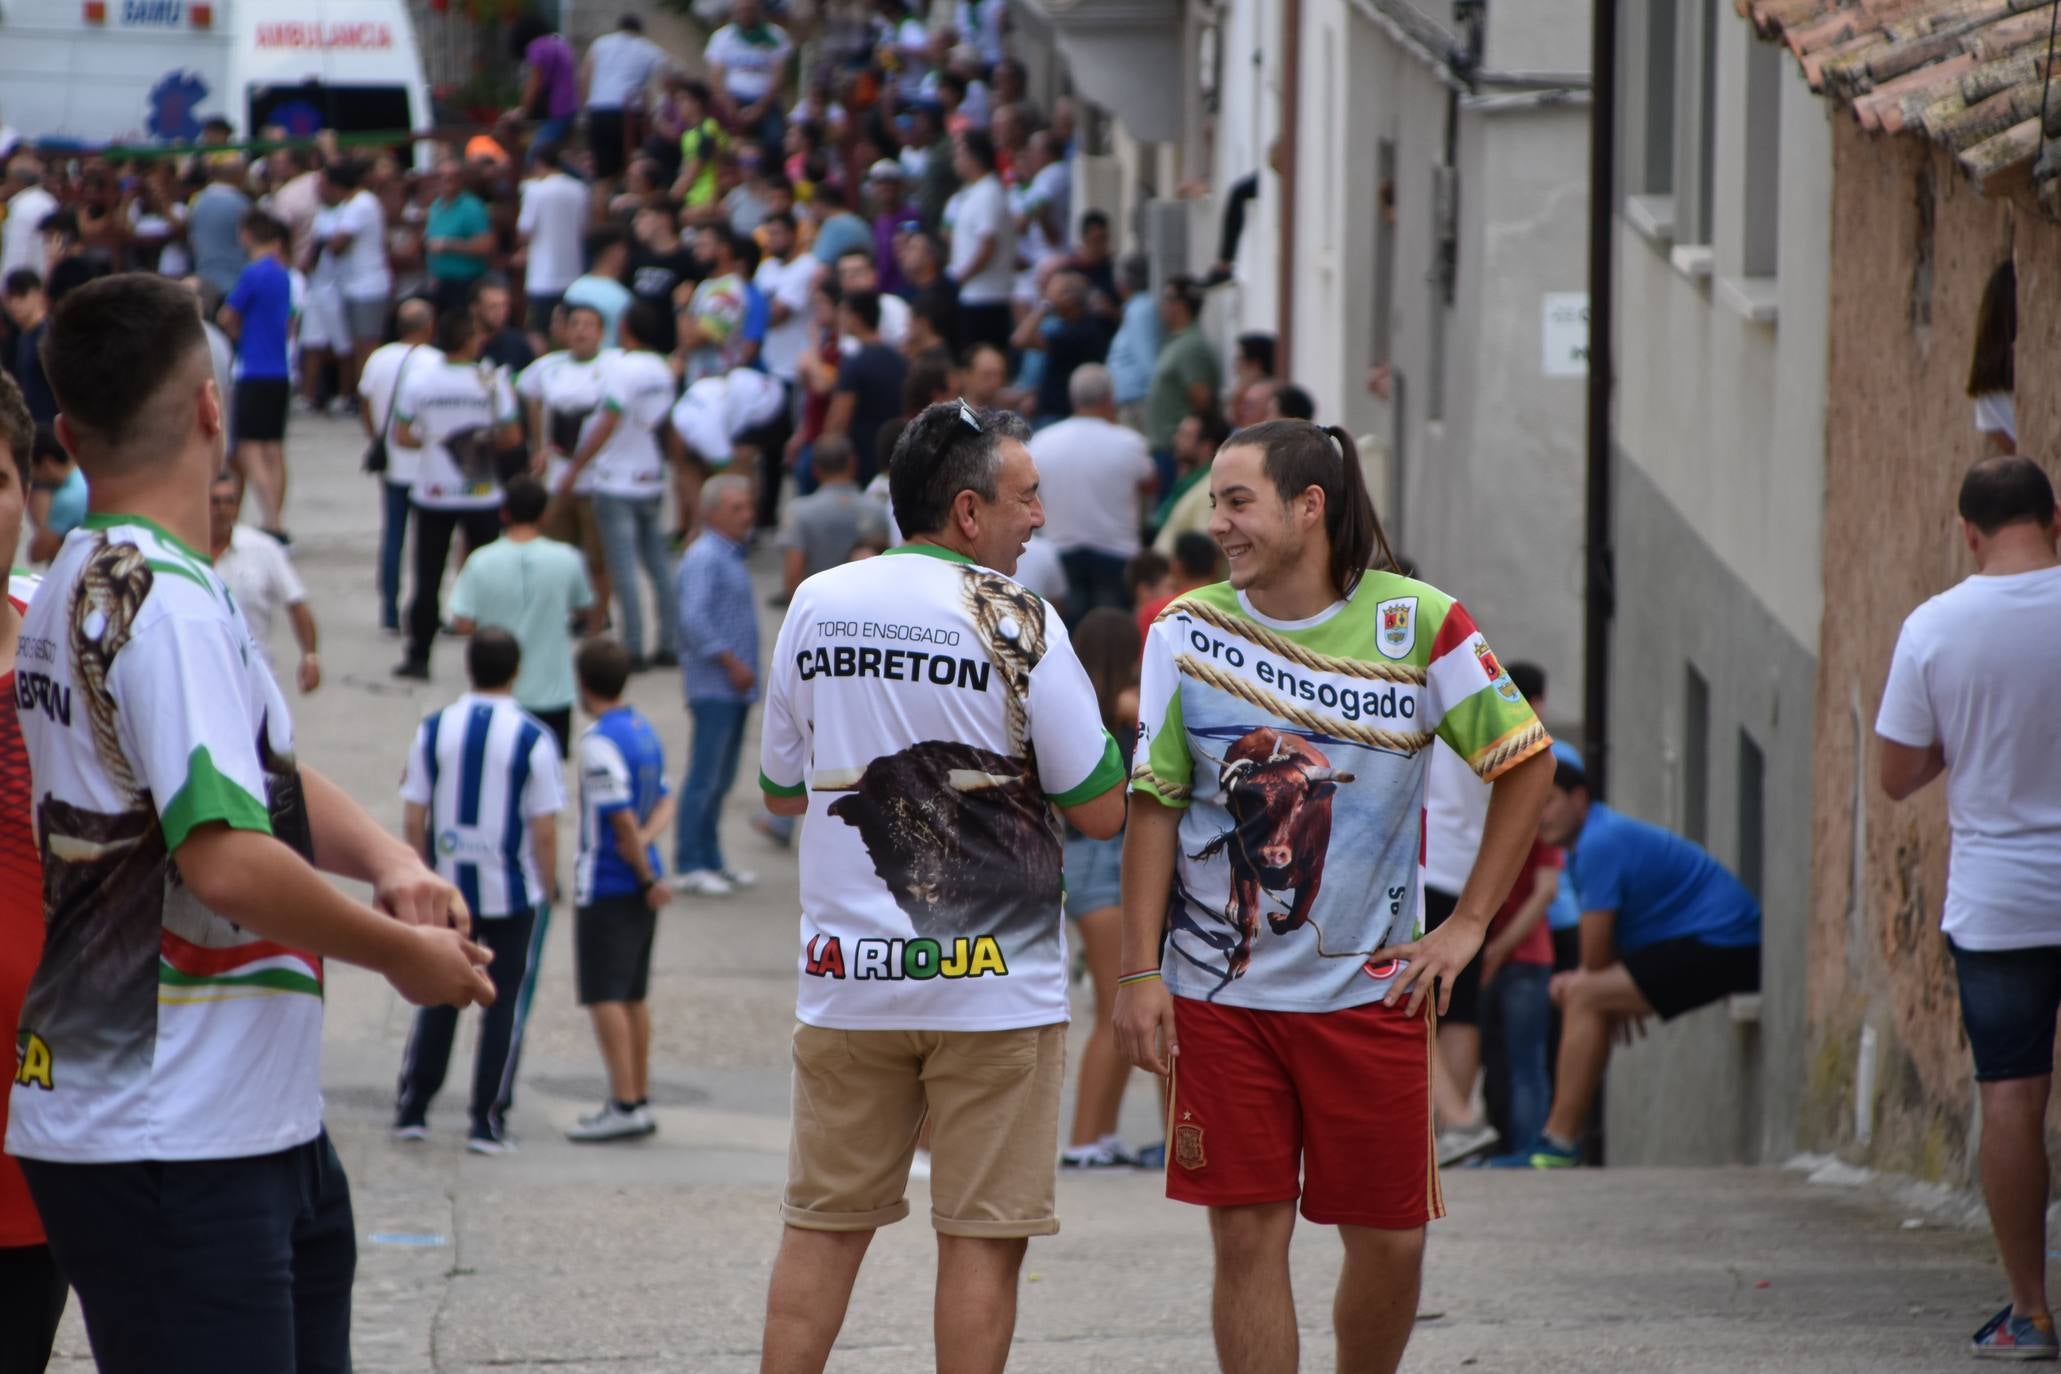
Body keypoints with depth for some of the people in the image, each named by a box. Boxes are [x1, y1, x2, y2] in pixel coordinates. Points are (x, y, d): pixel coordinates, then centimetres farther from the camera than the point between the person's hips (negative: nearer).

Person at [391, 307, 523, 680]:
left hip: (433, 495, 1)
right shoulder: (492, 382, -8)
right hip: (482, 496, -1)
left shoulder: (418, 380, -6)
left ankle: (418, 658, 9)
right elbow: (511, 436, -6)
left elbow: (401, 436, -4)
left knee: (427, 579, 7)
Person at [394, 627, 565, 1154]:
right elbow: (545, 831, -9)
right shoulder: (533, 738, -10)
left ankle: (412, 1109, 19)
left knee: (438, 999, 16)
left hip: (447, 888, 3)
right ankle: (487, 1122, 6)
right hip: (513, 893, -3)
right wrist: (548, 891, 3)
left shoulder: (433, 730, -2)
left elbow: (413, 819, 0)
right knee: (505, 1004, 6)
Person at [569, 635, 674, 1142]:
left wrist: (647, 877, -9)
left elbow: (623, 819, -19)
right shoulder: (644, 730, 9)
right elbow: (665, 802, 10)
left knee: (604, 996, -5)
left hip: (607, 885, -9)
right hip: (642, 883, 9)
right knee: (632, 995, 15)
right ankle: (640, 1100, 19)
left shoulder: (600, 741, -18)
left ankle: (624, 1105, -7)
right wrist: (645, 840, -8)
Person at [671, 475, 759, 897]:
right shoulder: (704, 558, -13)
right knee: (705, 776, -8)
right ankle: (689, 866, -5)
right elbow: (694, 619, -22)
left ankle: (710, 861, 19)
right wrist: (732, 663, -20)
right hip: (714, 684, -10)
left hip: (734, 686, 10)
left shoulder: (730, 555, 18)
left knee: (721, 778, 13)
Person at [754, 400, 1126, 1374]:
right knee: (981, 1235, 2)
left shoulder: (816, 607, 5)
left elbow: (780, 790, 15)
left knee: (823, 1222, 10)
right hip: (994, 977, -4)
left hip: (846, 973, 4)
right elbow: (1100, 810, -7)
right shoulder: (1016, 623, -9)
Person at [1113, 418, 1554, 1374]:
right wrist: (1140, 972, -4)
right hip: (1219, 995, 0)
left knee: (1391, 1240, 3)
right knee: (1247, 1235, -1)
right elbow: (1153, 805, 3)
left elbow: (1527, 760, 4)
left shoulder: (1417, 624, -5)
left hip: (1370, 988, 0)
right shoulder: (1187, 632, 0)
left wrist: (1467, 925, 0)